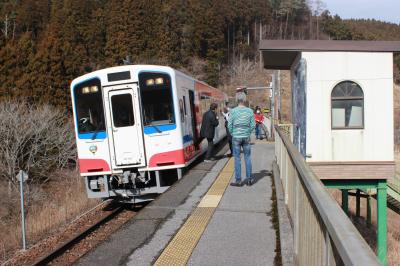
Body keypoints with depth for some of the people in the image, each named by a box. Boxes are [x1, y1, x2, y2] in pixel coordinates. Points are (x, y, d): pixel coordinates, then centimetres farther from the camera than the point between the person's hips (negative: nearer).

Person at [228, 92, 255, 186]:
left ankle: (238, 180, 7)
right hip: (246, 137, 2)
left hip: (236, 137, -2)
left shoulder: (233, 111, -9)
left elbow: (229, 125, -6)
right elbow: (253, 125, -1)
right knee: (247, 158, 10)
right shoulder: (249, 111, -3)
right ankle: (249, 179, 15)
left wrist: (232, 133, 9)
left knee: (237, 158, 4)